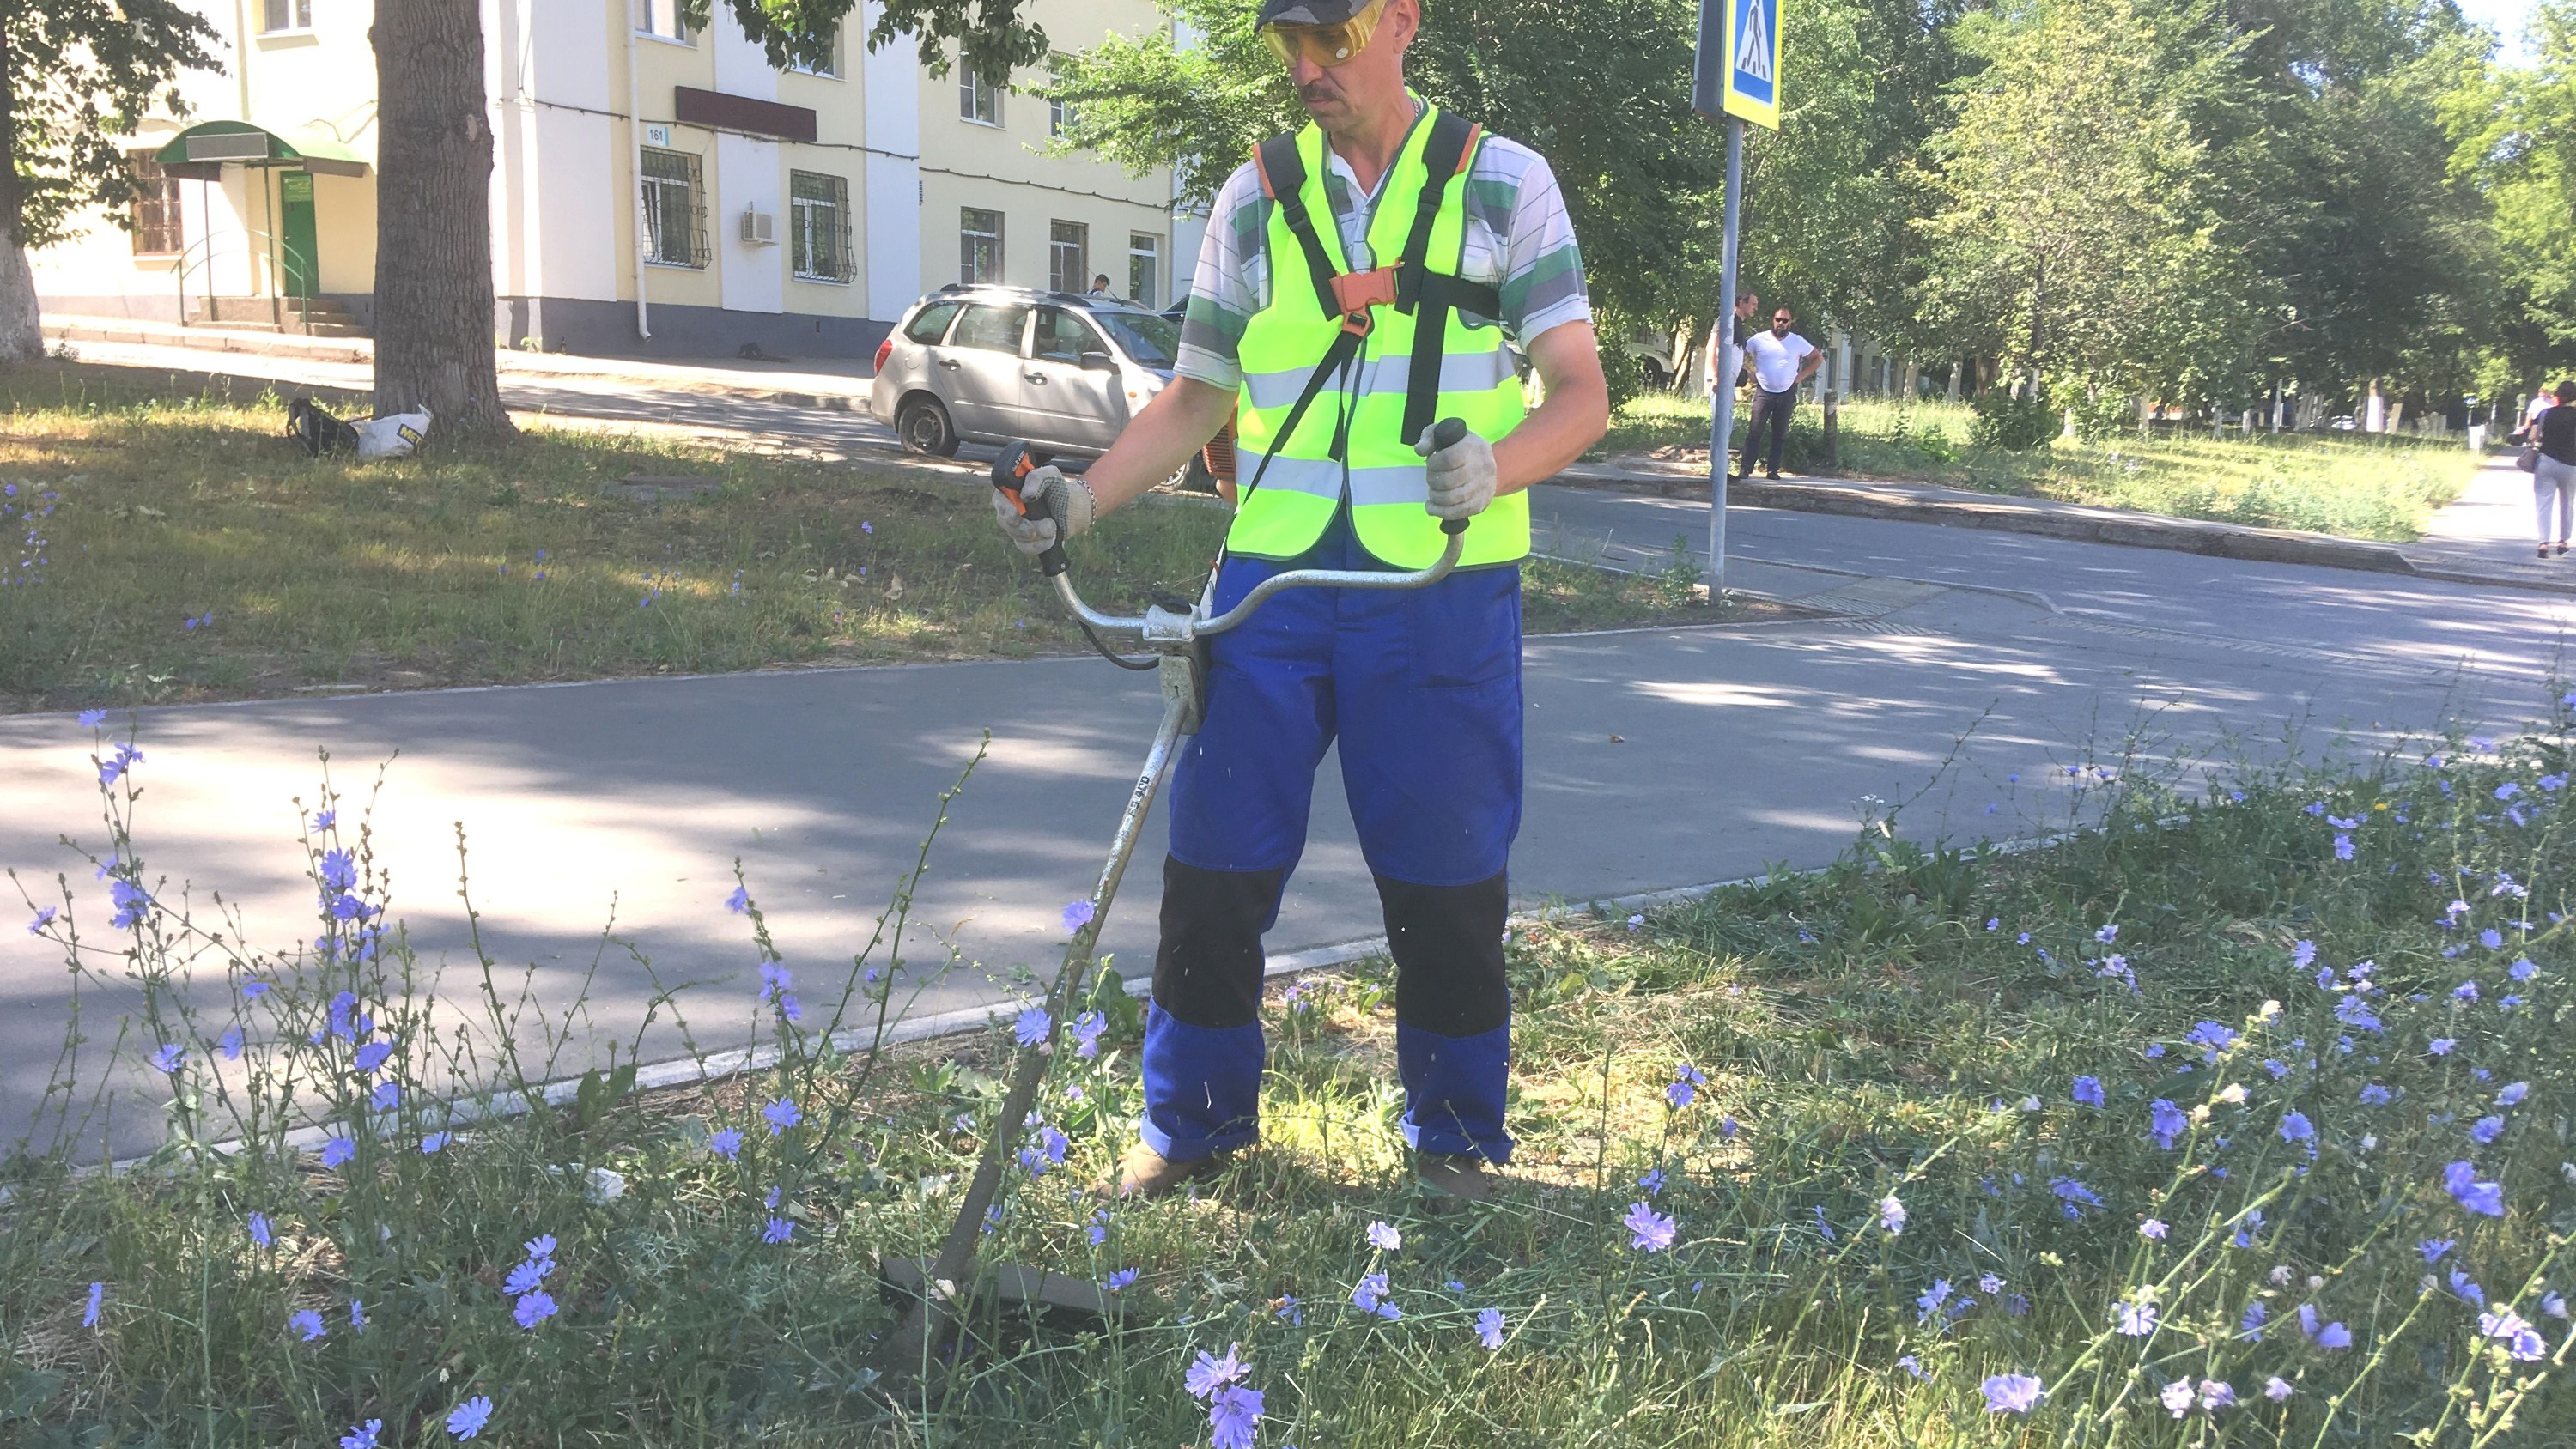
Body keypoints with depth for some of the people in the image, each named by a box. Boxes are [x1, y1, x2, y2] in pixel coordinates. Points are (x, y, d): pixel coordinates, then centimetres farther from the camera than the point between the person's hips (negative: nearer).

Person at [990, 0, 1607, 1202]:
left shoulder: (1504, 184, 4)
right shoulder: (1254, 199, 11)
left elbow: (1582, 394, -1)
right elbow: (1198, 396, 14)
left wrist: (1493, 464, -21)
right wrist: (1083, 497, -1)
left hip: (1441, 596, -2)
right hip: (1270, 581, 2)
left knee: (1447, 879, 5)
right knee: (1213, 865, 3)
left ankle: (1458, 1140, 25)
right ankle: (1191, 1123, 22)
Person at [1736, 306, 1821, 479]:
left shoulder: (1797, 342, 2)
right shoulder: (1759, 339, 0)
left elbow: (1818, 358, 11)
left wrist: (1801, 376, 3)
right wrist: (1752, 373, 1)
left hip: (1786, 394, 1)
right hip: (1763, 392, -1)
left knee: (1780, 435, 4)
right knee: (1754, 432, -7)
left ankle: (1773, 470, 9)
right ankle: (1746, 469, -6)